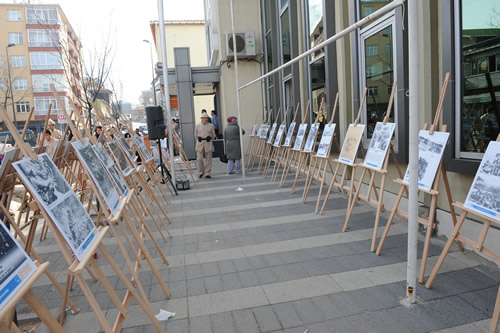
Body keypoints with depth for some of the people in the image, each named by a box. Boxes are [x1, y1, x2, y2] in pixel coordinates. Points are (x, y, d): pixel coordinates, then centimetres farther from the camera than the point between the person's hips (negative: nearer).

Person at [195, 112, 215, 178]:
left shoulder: (210, 126, 4)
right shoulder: (197, 126, 6)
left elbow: (213, 135, 12)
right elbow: (195, 135, 15)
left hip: (208, 144, 0)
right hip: (200, 144, 0)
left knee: (208, 159, 0)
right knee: (199, 158, -5)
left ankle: (207, 173, 7)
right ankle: (201, 171, 15)